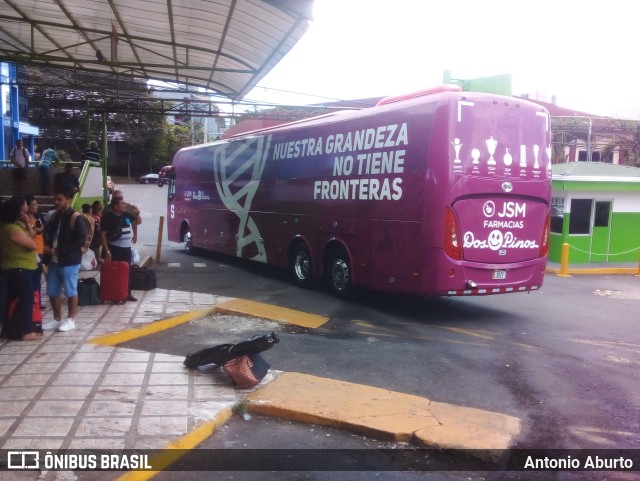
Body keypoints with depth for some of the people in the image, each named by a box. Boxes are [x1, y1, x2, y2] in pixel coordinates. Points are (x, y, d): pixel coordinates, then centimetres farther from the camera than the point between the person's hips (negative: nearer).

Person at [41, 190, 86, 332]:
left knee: (70, 292, 3)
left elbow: (80, 241, -16)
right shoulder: (55, 217, 12)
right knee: (52, 292, 12)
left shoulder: (76, 218, -11)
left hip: (70, 262, -8)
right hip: (54, 261, 8)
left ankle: (70, 320, 15)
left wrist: (58, 250, -18)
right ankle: (57, 319, 24)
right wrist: (48, 246, 0)